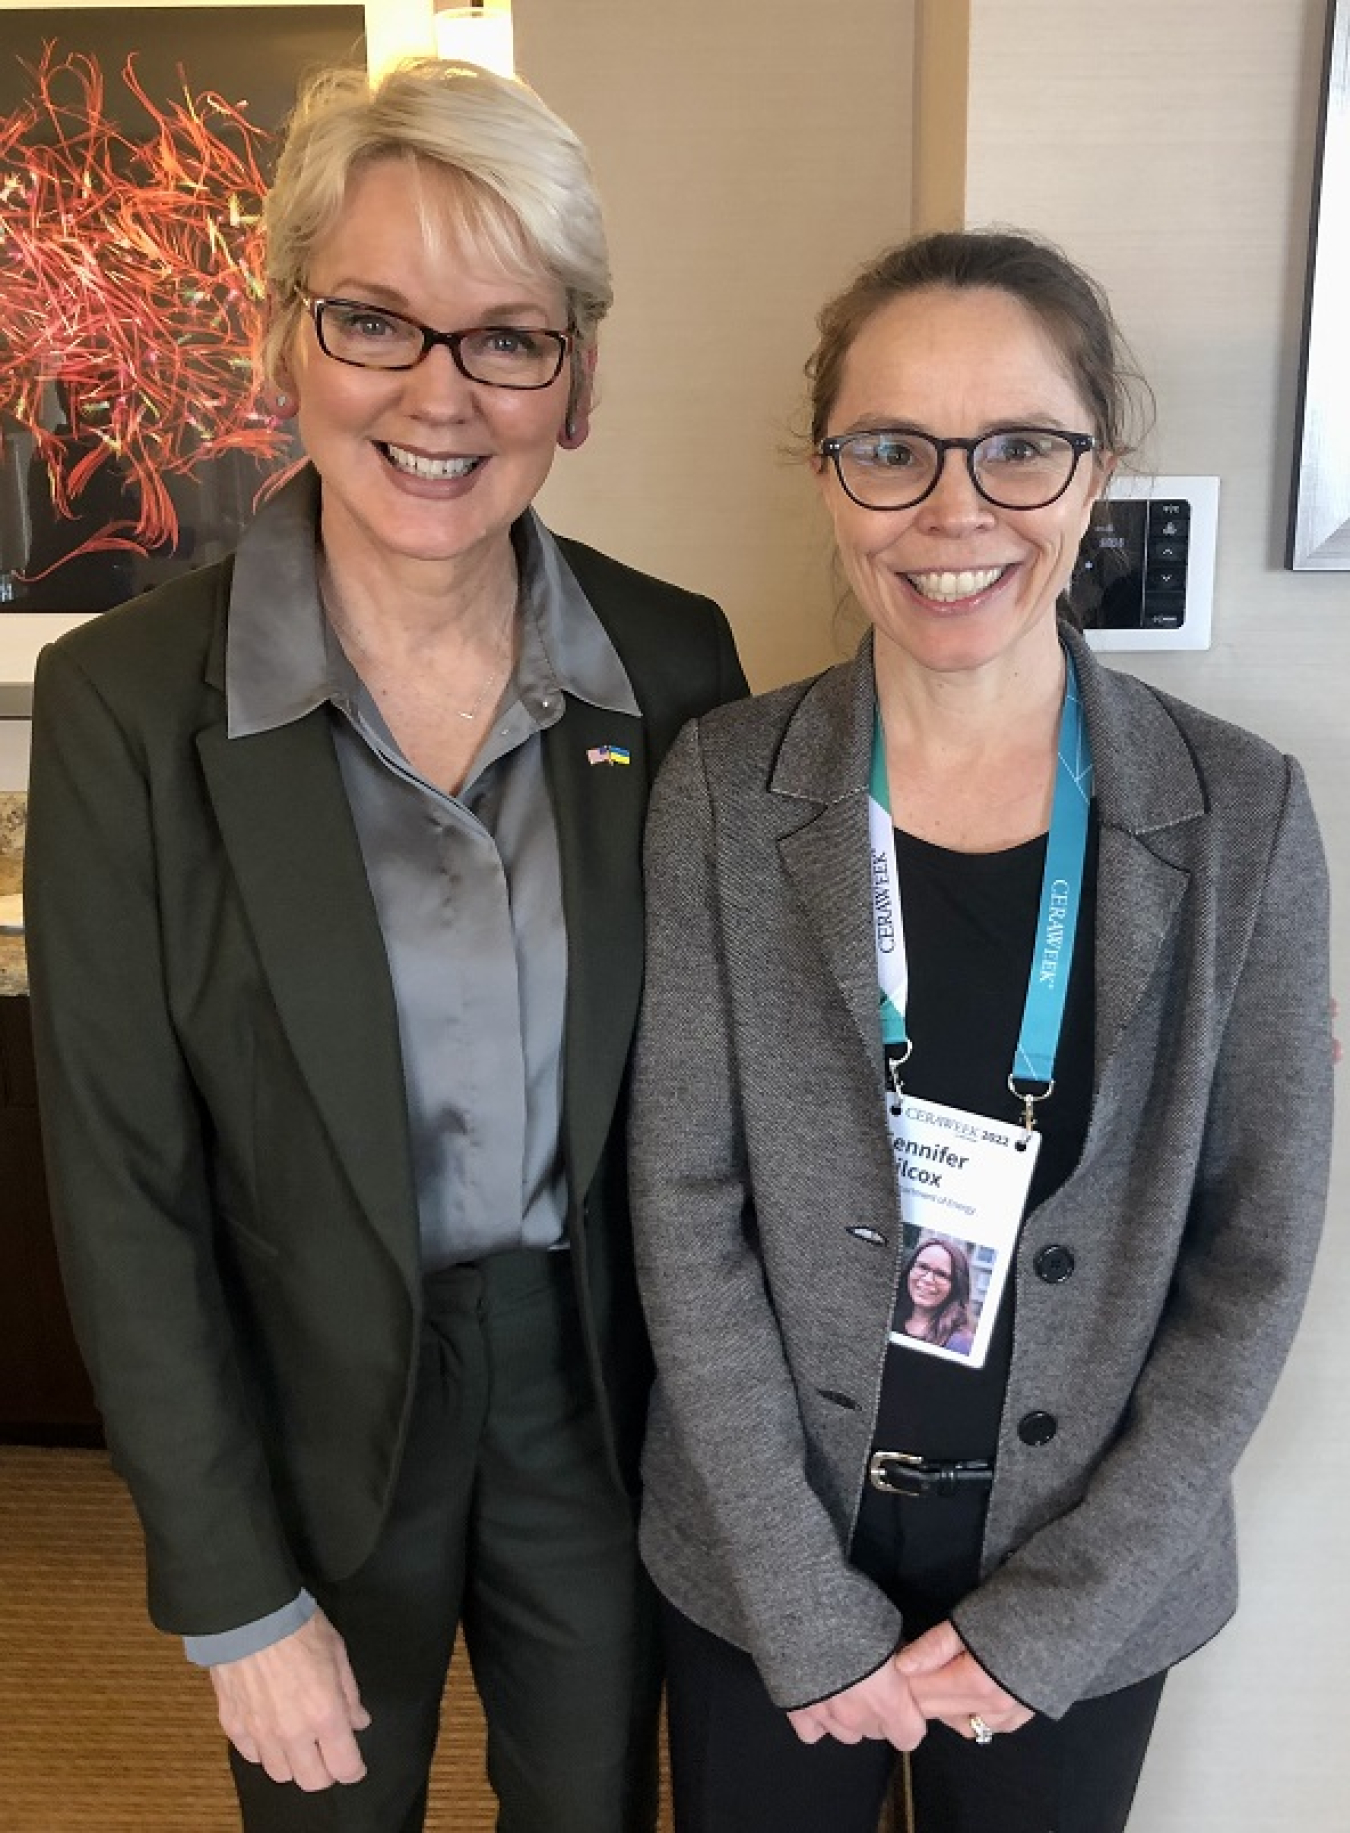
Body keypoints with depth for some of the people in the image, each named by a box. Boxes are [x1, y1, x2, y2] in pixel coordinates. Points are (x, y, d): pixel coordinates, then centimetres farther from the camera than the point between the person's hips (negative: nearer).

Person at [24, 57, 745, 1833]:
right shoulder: (126, 699, -16)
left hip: (601, 1404, 2)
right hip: (309, 1426, -1)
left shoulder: (676, 662, -9)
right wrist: (238, 1598, -8)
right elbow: (124, 1186, -12)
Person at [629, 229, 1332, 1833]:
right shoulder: (722, 789, -11)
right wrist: (813, 1614, -9)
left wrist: (1049, 1613, -7)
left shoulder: (1241, 814, -9)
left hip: (1086, 1588, 1)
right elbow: (685, 1210, -10)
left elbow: (1256, 1254, -6)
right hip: (761, 1569, 0)